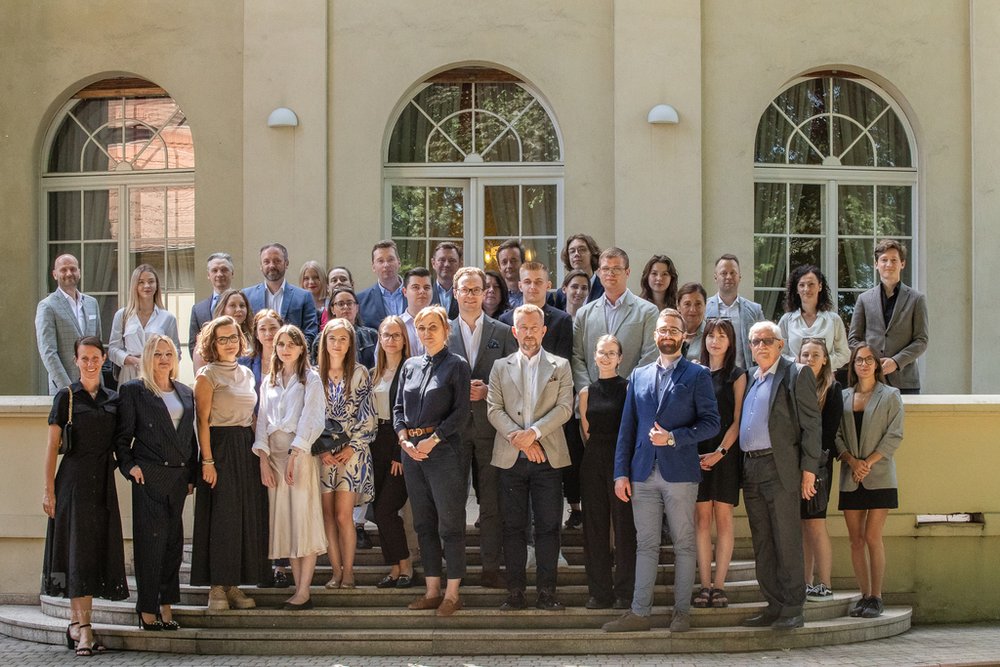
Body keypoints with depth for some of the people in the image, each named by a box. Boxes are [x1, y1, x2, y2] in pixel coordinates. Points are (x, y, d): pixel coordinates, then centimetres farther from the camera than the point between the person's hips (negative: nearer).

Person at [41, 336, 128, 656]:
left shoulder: (113, 399, 11)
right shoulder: (66, 397, -1)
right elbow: (52, 446, -3)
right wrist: (49, 489, -9)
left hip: (103, 482, 5)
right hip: (74, 480, -5)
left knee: (99, 549, 5)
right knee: (78, 548, -8)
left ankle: (75, 623, 14)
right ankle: (83, 626, -11)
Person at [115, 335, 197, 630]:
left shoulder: (185, 393, 15)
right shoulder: (133, 391, 1)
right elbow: (122, 435, 0)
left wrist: (192, 475, 11)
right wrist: (129, 466, -12)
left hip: (179, 477, 5)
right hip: (149, 476, -5)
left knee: (173, 542, 7)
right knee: (151, 540, -5)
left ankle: (166, 607, 13)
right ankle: (148, 610, 0)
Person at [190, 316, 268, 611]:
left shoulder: (246, 373, 15)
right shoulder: (207, 375, -4)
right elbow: (203, 421, -9)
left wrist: (255, 449, 9)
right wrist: (207, 460, -16)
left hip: (246, 449, 6)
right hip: (220, 447, -6)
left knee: (248, 517, 5)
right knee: (222, 517, -6)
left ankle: (234, 584, 11)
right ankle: (217, 587, 0)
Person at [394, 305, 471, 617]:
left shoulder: (456, 365, -2)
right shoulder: (410, 365, 13)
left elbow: (461, 413, -8)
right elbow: (399, 408, 13)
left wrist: (432, 440, -14)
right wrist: (405, 440, -3)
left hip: (443, 451, -6)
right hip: (412, 452, 6)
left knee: (450, 524, -3)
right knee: (424, 524, 9)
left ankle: (452, 593, 1)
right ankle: (432, 591, 15)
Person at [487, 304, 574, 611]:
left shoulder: (560, 366, 9)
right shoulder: (501, 367, 11)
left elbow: (564, 407, -2)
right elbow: (494, 409, 2)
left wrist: (533, 432, -14)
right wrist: (518, 437, -12)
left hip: (548, 456, -1)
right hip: (511, 457, 1)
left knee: (548, 525, -1)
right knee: (513, 526, 2)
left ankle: (546, 591, 3)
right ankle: (515, 592, 6)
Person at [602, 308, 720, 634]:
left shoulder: (697, 375, 3)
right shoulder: (639, 376, 14)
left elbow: (711, 423, -4)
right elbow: (627, 427, 12)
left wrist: (673, 437, -15)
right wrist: (621, 472, 5)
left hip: (680, 473, -3)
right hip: (643, 473, 3)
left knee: (684, 544, 2)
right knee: (646, 545, 5)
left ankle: (682, 611, 8)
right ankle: (639, 612, 6)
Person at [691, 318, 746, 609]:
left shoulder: (736, 375, 4)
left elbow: (737, 420, -1)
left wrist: (720, 452, -12)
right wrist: (692, 453, -4)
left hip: (725, 453, -2)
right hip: (697, 455, 2)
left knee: (723, 519, -2)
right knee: (701, 520, -1)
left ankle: (718, 586, -1)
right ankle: (705, 586, 0)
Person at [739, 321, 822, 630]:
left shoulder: (796, 375, -2)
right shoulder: (750, 379, 18)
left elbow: (811, 424, -6)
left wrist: (808, 470, -12)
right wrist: (741, 466, 9)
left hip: (780, 468, -7)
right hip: (751, 470, 7)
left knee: (787, 540, -5)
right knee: (762, 544, 9)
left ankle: (793, 609, -2)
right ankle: (774, 605, 15)